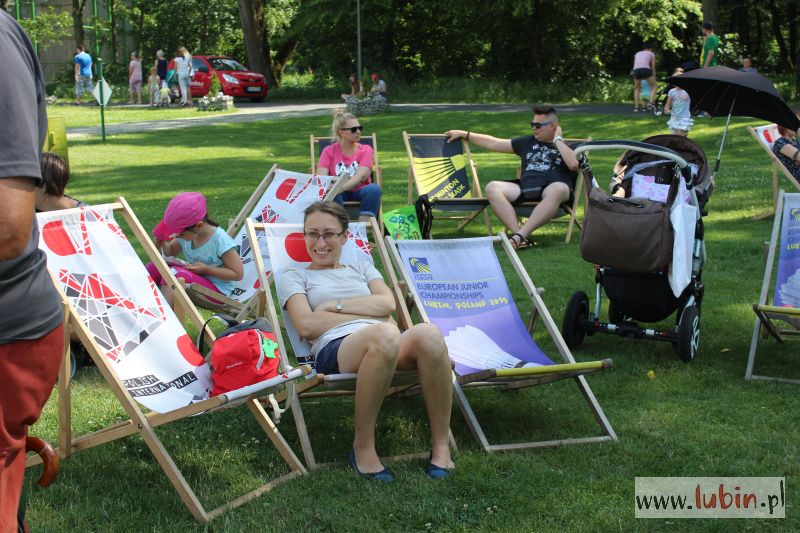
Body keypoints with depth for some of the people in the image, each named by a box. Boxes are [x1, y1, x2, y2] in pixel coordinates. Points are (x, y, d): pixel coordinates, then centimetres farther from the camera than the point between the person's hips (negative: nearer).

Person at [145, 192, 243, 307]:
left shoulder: (220, 241, -22)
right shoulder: (187, 234, -2)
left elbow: (238, 274, -18)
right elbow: (171, 252, 19)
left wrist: (206, 269, -22)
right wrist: (164, 245, -5)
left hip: (216, 290, -7)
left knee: (175, 272, -30)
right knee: (154, 268, -11)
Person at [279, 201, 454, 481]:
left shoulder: (362, 268, 33)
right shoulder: (294, 276, 23)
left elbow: (388, 303, 12)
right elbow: (307, 326, 4)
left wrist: (335, 305, 3)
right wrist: (369, 313, 3)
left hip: (388, 346, 4)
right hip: (334, 350, -4)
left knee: (428, 334, -35)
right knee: (384, 334, -41)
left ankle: (441, 444, -23)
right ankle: (363, 447, -27)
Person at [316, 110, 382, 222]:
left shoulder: (365, 150, 3)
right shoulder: (329, 151, 5)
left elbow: (361, 176, -14)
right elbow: (321, 176, -7)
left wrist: (340, 187, -33)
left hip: (359, 191, 1)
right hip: (338, 193, 0)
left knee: (374, 188, -32)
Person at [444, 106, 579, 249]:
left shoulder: (565, 146, 16)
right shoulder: (527, 142, 27)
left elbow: (573, 165, -7)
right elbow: (493, 143, 29)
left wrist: (557, 140, 4)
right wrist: (464, 134, 30)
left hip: (550, 190, -4)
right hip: (525, 187, 4)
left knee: (558, 189, -40)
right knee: (492, 187, -23)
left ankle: (519, 236, -43)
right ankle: (521, 238, -37)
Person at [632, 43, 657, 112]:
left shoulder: (637, 54, 32)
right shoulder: (652, 54, 23)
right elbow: (653, 67, 18)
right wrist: (654, 78, 27)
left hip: (636, 70, 3)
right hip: (646, 69, -3)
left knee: (637, 88, 24)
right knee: (653, 86, 16)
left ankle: (636, 107, 14)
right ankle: (651, 102, -6)